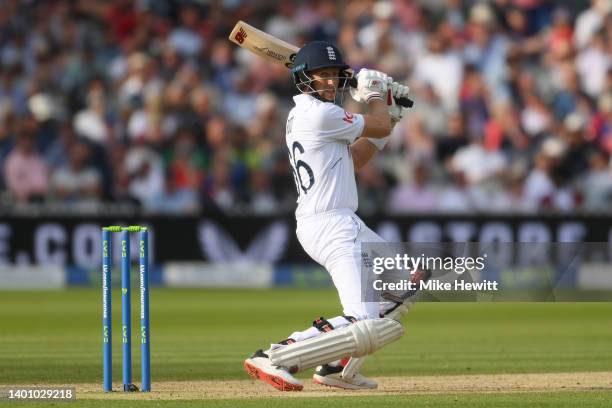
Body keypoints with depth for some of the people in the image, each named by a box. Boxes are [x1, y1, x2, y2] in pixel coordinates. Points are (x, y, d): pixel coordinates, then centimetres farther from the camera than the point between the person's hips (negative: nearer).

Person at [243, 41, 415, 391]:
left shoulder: (302, 113, 16)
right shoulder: (321, 114, -15)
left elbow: (355, 160, 23)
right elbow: (381, 127, -2)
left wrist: (387, 113, 18)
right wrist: (374, 93, 17)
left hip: (343, 223, 11)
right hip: (332, 226, -11)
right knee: (364, 323, -21)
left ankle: (337, 368, 20)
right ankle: (274, 358, -22)